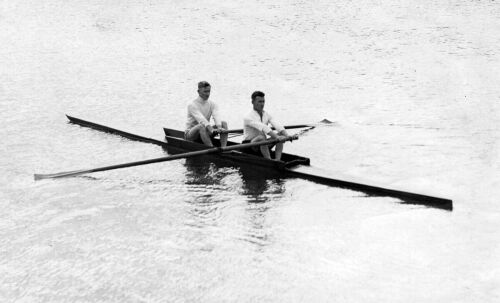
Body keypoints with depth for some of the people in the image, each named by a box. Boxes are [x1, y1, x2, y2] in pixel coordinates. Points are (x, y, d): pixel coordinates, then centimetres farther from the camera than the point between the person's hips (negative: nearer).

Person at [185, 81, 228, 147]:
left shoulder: (213, 104, 3)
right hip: (190, 134, -6)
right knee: (202, 126, -38)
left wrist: (219, 127, -39)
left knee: (224, 123, -15)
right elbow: (201, 119, -31)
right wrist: (211, 129, -47)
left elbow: (216, 116, -17)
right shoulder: (192, 105, -14)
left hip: (205, 132, 6)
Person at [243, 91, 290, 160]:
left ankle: (278, 160, -26)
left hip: (262, 145, 7)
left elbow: (277, 125, -13)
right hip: (248, 146, -7)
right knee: (262, 137, -36)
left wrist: (287, 136, -30)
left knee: (281, 135, -13)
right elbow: (263, 128, -32)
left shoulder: (267, 115, 4)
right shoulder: (248, 117, -17)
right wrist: (276, 137, -43)